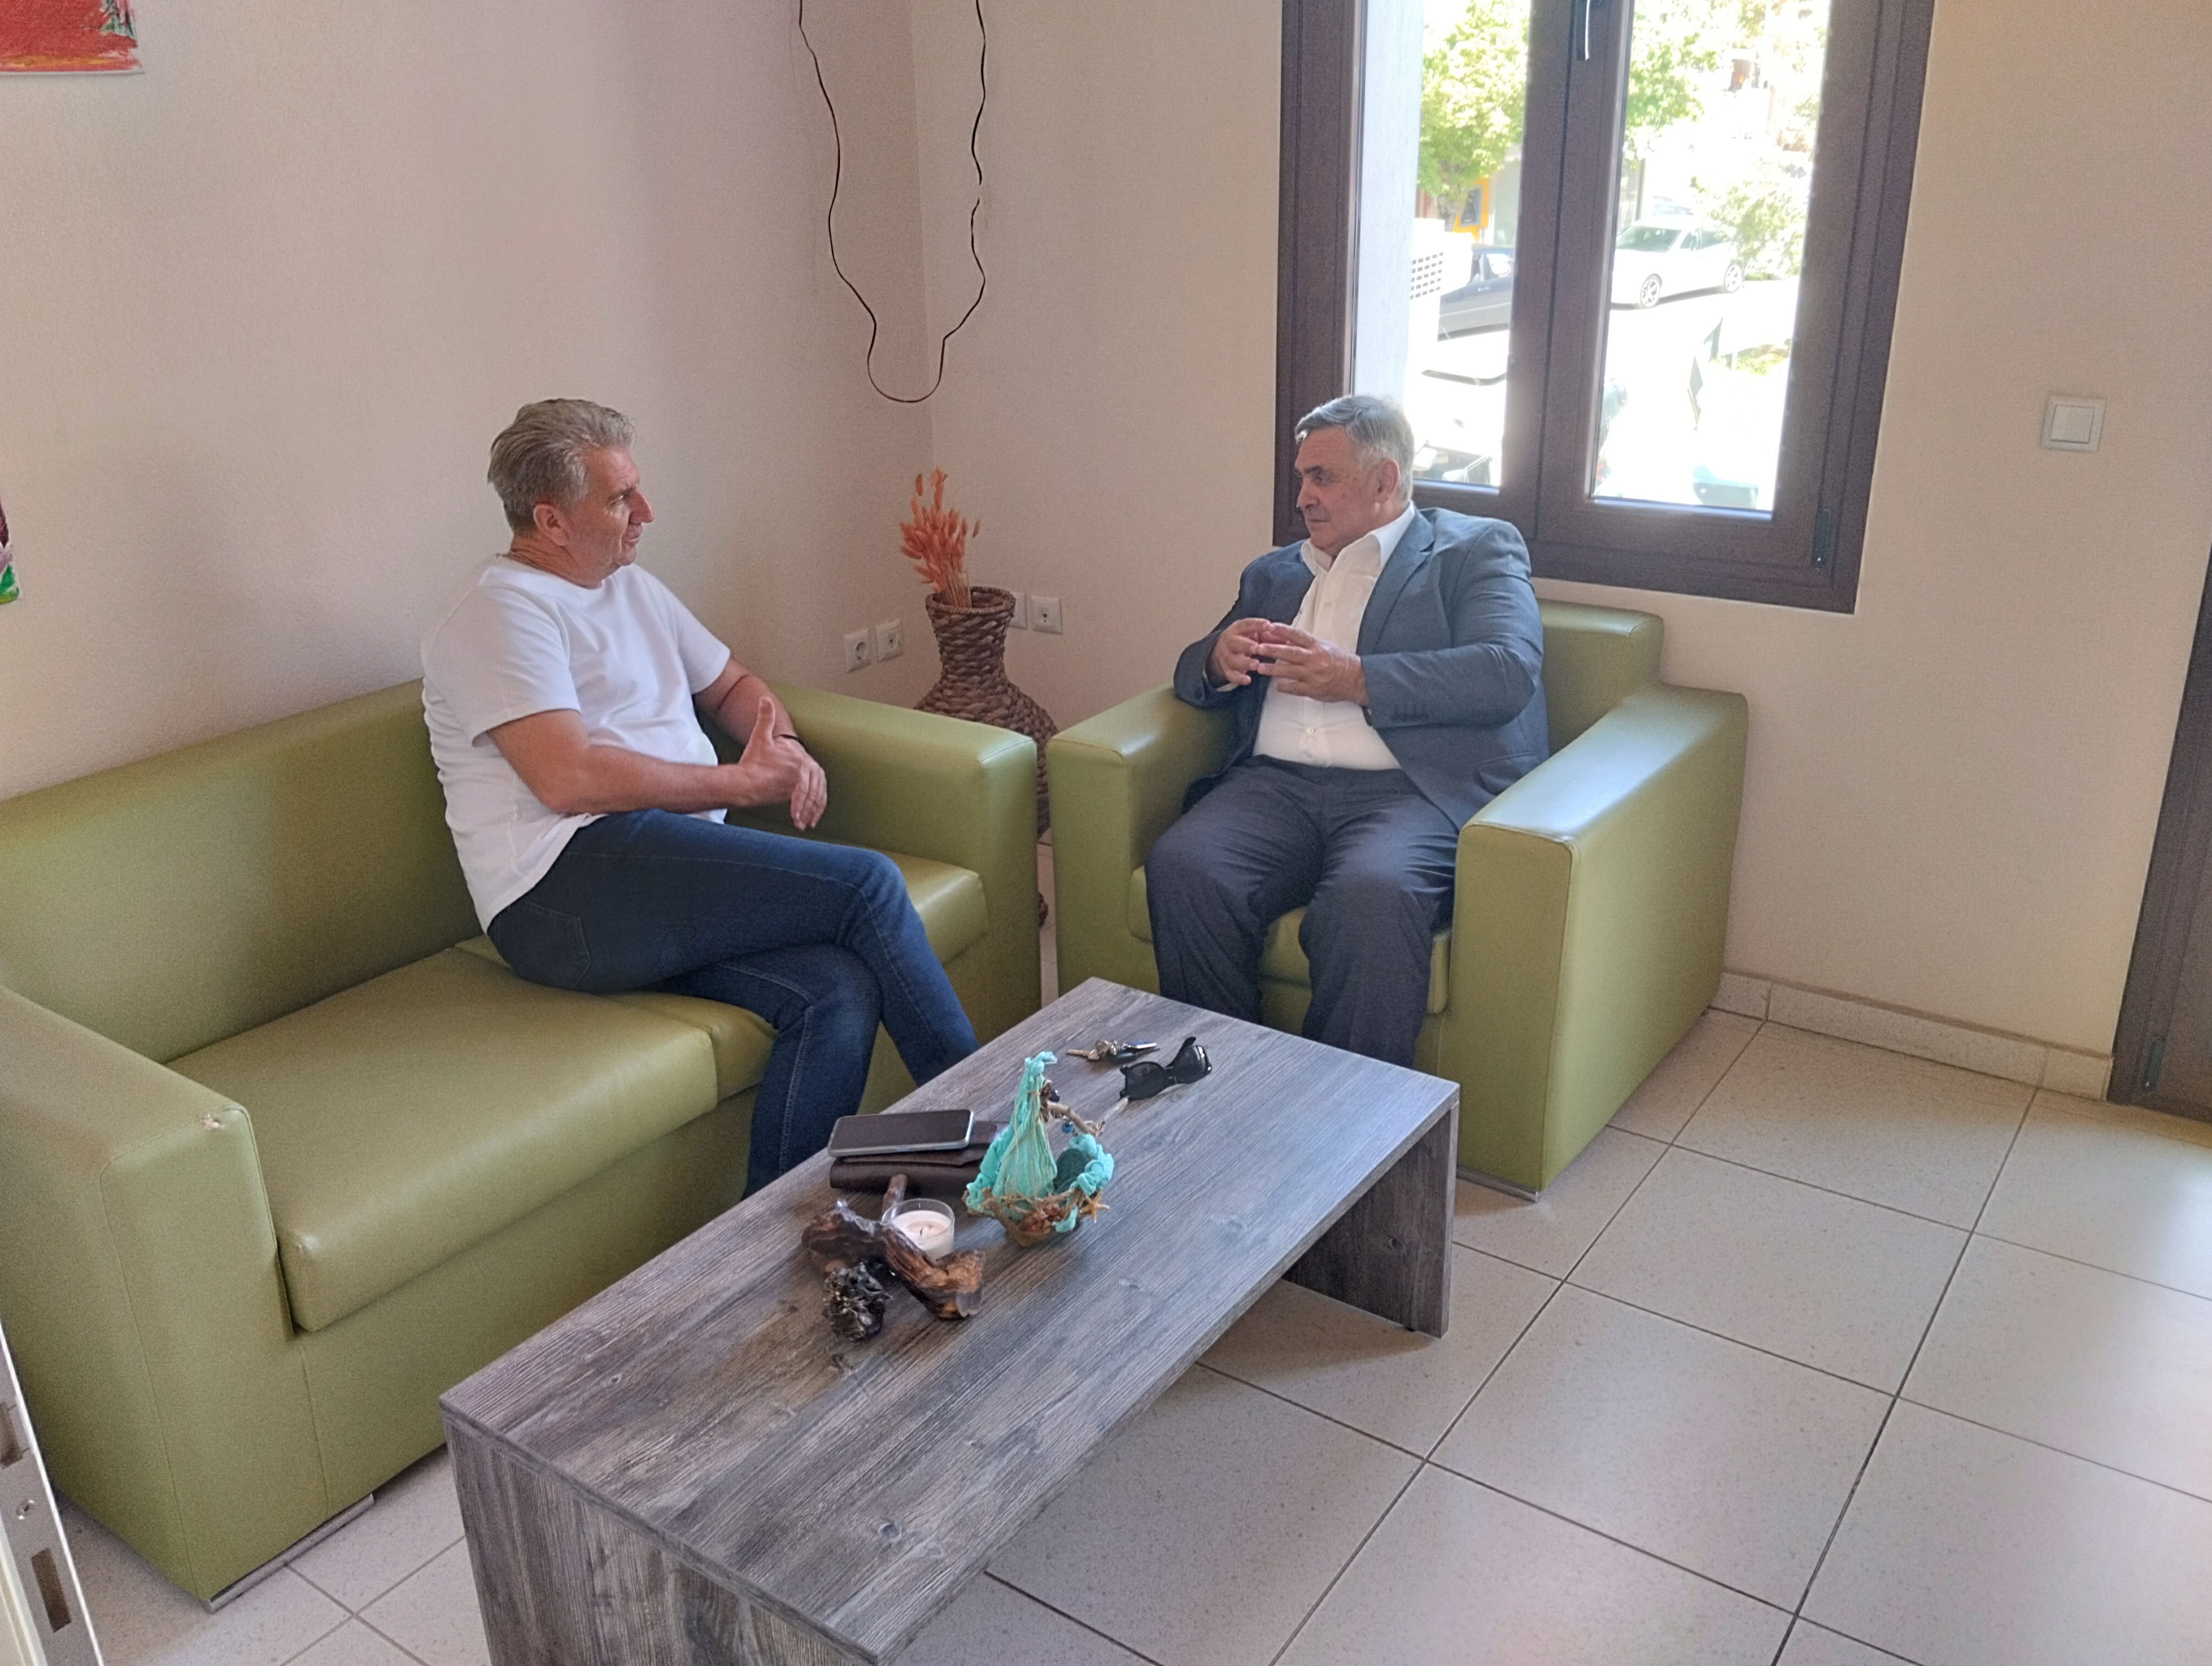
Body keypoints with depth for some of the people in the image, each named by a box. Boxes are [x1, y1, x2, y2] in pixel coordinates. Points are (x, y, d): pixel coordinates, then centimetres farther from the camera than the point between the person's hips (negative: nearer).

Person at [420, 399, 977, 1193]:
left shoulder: (633, 588, 25)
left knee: (838, 992, -22)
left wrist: (787, 749, 9)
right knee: (867, 884, -17)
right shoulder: (501, 611, -3)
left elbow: (733, 685, 34)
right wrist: (742, 782, -8)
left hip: (664, 889, 8)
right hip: (566, 895, -8)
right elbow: (568, 778, -16)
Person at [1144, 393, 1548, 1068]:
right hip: (1276, 782, 5)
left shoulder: (1476, 549, 13)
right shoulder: (1274, 572, 30)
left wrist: (1355, 678, -11)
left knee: (1372, 894, -37)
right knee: (1181, 866, -27)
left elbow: (1509, 671, -4)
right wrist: (1219, 658, 3)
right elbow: (1193, 673, 28)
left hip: (1411, 787, -4)